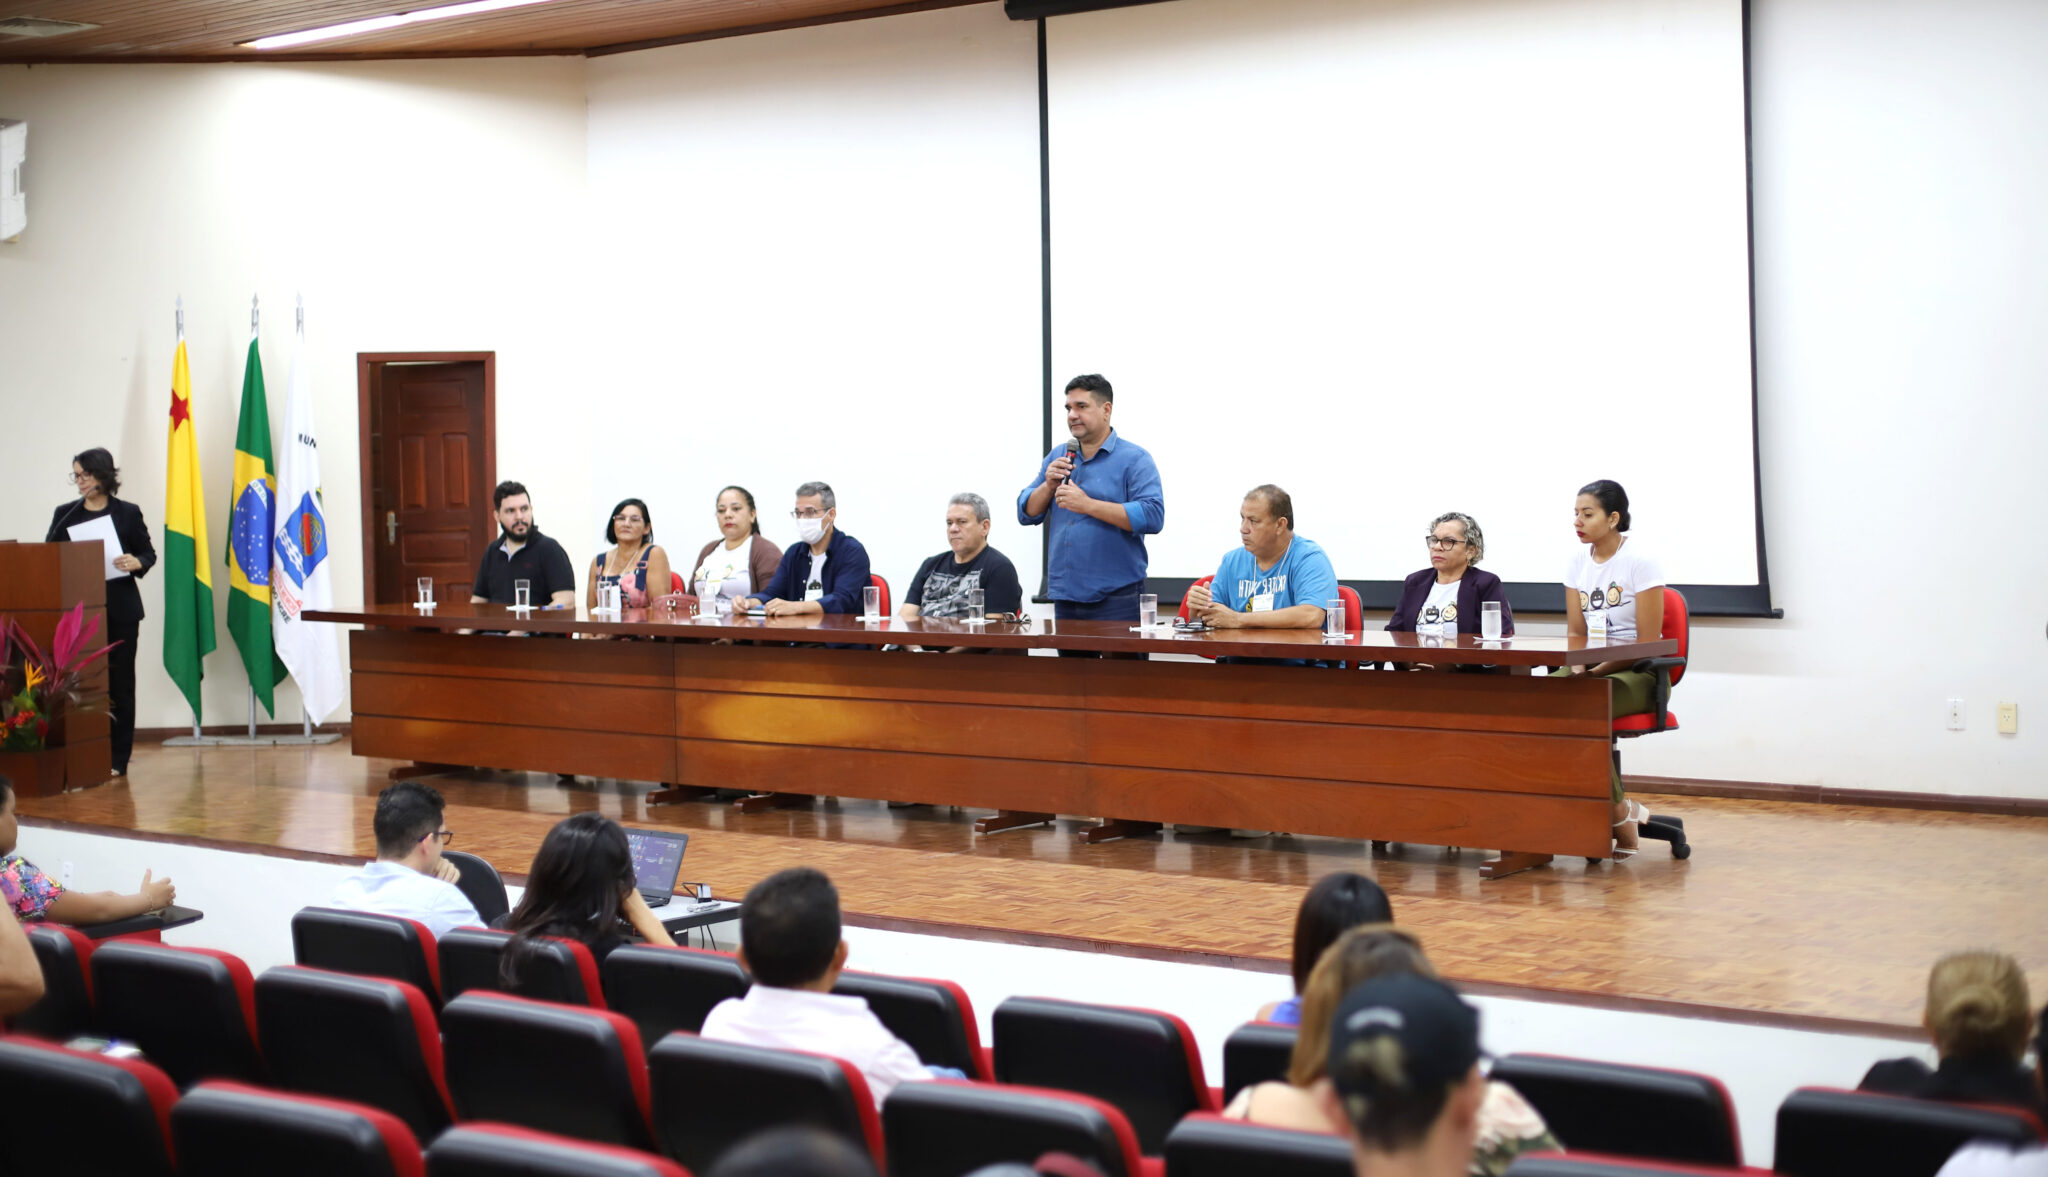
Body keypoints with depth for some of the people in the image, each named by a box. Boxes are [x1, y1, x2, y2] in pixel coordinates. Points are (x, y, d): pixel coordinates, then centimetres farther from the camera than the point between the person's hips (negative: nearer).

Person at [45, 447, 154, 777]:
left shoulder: (128, 513, 2)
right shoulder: (64, 514, 9)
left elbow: (149, 554, 6)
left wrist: (136, 563, -16)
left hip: (119, 610, -2)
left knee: (119, 683, 2)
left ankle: (117, 759, 7)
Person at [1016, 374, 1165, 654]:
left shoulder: (1134, 459, -3)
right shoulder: (1057, 458, 15)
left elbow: (1152, 517, -17)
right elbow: (1027, 513, 13)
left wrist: (1088, 505, -18)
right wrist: (1048, 485, -7)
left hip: (1116, 599, -5)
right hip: (1065, 597, 5)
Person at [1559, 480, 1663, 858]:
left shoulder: (1640, 562, -9)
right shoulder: (1578, 563, 9)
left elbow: (1648, 641, -12)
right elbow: (1575, 632, 9)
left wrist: (1598, 670, -21)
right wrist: (1577, 668, -12)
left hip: (1637, 674, -6)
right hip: (1591, 670, 6)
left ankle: (1618, 812, -17)